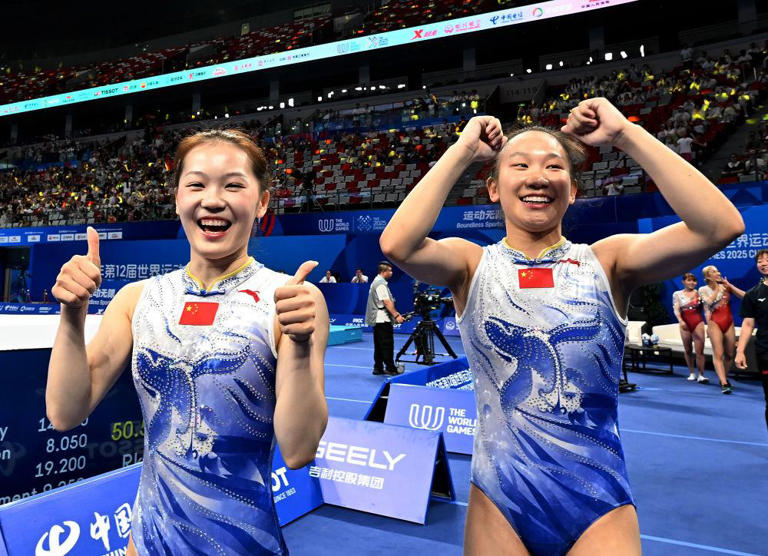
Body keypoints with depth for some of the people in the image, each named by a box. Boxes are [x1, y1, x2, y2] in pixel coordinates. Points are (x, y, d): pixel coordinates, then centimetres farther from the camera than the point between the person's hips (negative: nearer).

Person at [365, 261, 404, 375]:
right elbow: (387, 302, -21)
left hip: (377, 319, 10)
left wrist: (395, 314, 23)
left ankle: (378, 368, 14)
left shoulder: (376, 281, 18)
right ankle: (390, 368, -2)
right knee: (387, 345, -6)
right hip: (383, 319, -10)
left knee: (379, 345, 11)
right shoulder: (381, 284, -14)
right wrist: (396, 315, -23)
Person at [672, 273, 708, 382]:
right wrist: (680, 321, -17)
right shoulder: (677, 294, 7)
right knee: (688, 350, 8)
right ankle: (691, 373, 20)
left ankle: (701, 375, -7)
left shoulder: (698, 292, 9)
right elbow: (676, 310, -2)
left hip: (698, 322, 0)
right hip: (685, 323, 0)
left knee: (700, 350, -8)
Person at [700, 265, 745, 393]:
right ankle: (724, 384, -17)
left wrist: (729, 285, -6)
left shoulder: (725, 286, 7)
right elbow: (709, 301, -17)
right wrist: (717, 289, -5)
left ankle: (724, 379, 25)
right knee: (718, 354, -12)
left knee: (729, 354, 8)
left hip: (729, 323, 3)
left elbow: (744, 296, -2)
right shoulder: (703, 289, 2)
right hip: (715, 323, -3)